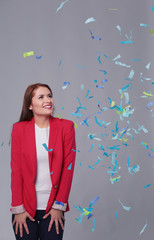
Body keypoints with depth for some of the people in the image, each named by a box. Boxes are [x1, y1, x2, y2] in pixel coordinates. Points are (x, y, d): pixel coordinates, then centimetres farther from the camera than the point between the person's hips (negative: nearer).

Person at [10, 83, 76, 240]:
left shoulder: (66, 127, 0)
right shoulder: (19, 129, 0)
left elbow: (68, 167, -2)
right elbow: (16, 169, -1)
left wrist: (59, 206, -6)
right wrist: (18, 208, -6)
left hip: (53, 207, 0)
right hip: (25, 208, 0)